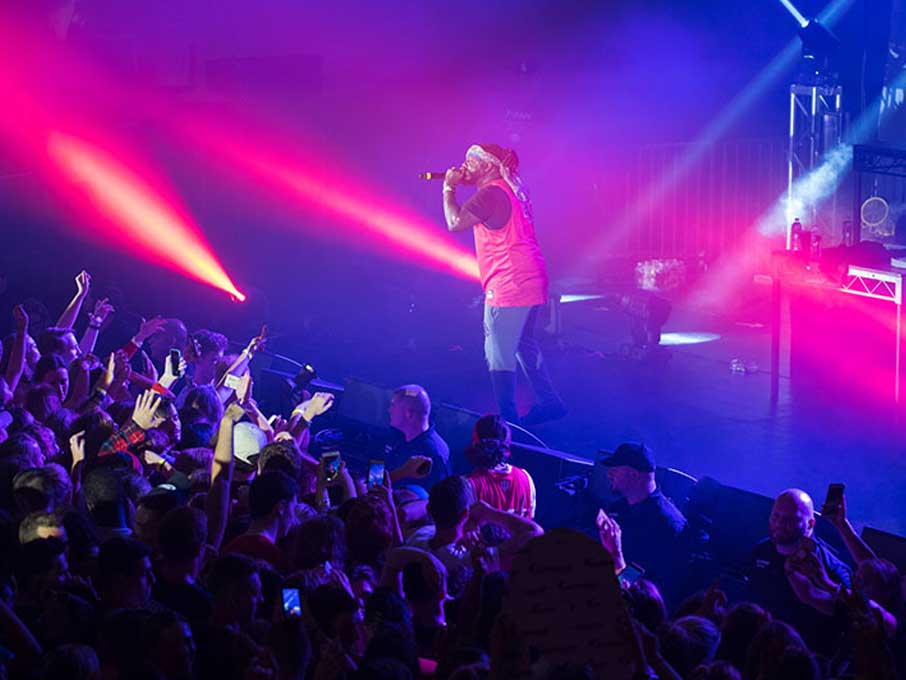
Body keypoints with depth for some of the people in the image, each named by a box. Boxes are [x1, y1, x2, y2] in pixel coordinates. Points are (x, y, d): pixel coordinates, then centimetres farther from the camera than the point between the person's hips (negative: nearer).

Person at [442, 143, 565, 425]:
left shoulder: (491, 193, -14)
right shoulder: (511, 189, 17)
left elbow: (455, 222, -16)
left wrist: (449, 188, -2)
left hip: (507, 286, -10)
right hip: (531, 283, 10)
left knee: (499, 355, -6)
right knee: (524, 344, 23)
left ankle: (507, 420, -5)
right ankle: (550, 403, 27)